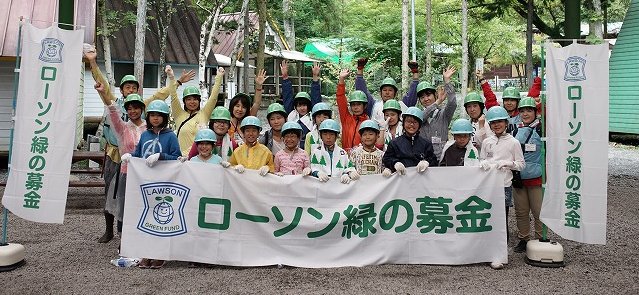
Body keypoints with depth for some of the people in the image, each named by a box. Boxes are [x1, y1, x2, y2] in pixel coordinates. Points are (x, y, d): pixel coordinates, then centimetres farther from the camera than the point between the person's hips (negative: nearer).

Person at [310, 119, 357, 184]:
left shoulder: (342, 153, 13)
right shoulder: (316, 151, 10)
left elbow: (349, 168, 4)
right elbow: (314, 168, -1)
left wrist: (346, 175, -18)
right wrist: (319, 173, -23)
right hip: (321, 183, -1)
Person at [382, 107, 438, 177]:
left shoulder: (426, 143, 20)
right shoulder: (395, 143, 19)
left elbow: (433, 160, 11)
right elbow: (386, 159, 12)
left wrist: (426, 162, -12)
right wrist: (395, 163, -10)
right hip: (401, 175, -1)